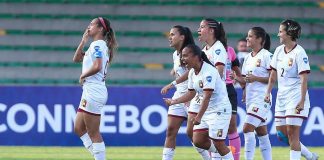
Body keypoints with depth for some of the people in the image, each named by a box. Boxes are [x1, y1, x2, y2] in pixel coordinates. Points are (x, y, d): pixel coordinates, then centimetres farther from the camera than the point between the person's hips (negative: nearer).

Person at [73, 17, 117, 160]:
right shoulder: (99, 45, 17)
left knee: (93, 134, -6)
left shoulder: (97, 45, -12)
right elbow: (77, 58, 22)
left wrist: (83, 76, -11)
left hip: (94, 93, -10)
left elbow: (97, 66, -27)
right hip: (89, 92, 10)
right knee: (78, 128, 15)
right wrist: (84, 40, 13)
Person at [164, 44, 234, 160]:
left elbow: (207, 97, -29)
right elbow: (191, 93, 18)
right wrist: (173, 101, 14)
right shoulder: (192, 72, 5)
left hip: (219, 110, -9)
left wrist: (199, 117, -33)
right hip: (206, 110, 9)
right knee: (198, 141, 3)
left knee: (218, 144, -8)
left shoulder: (208, 71, -23)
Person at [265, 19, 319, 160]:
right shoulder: (279, 50, 8)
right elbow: (273, 74, 17)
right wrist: (268, 92, 9)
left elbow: (304, 79, -18)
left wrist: (302, 101, -23)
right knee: (281, 134, 7)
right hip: (281, 97, 8)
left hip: (296, 97, -8)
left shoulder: (299, 53, -14)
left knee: (292, 134, -10)